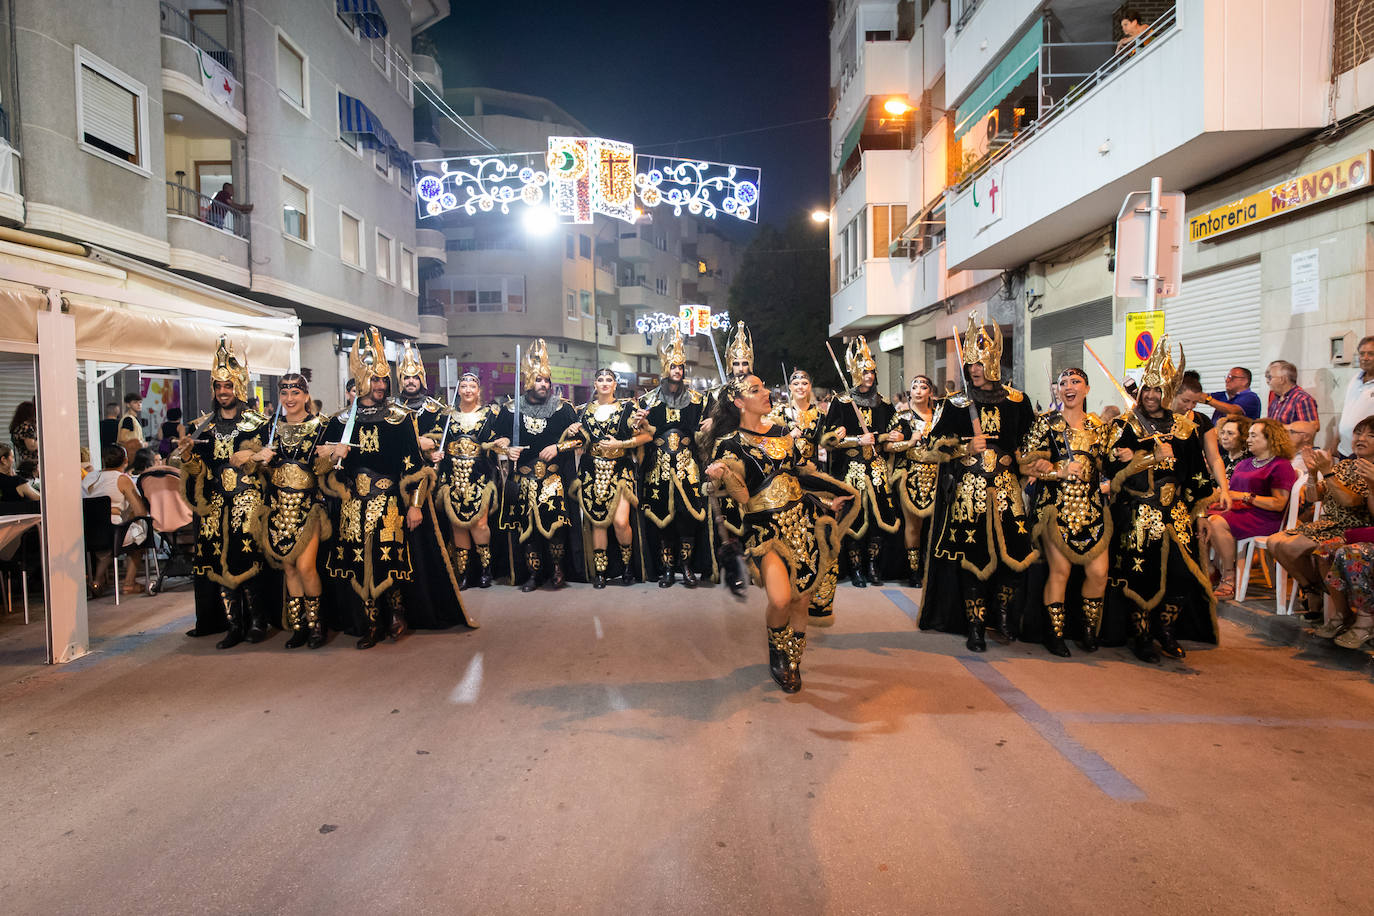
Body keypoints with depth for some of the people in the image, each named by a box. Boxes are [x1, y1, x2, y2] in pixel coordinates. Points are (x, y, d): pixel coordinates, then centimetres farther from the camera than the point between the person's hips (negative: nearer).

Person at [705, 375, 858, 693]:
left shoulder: (781, 432, 12)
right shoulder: (729, 443, -4)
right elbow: (742, 496, -11)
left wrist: (829, 499, 15)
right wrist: (723, 475, -28)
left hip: (804, 523, 5)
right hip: (765, 529, -5)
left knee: (801, 600, 6)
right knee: (780, 598, -22)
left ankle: (792, 664, 29)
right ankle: (776, 651, 10)